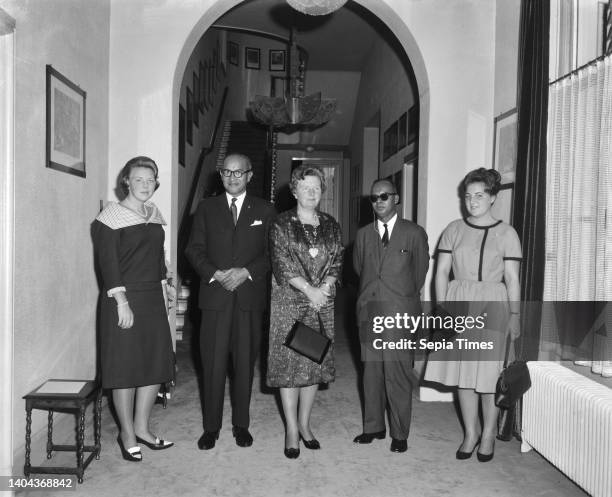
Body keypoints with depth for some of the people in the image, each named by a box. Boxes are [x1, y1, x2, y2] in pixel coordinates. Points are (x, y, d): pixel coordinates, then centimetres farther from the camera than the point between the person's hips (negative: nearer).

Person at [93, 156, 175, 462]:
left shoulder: (154, 215, 13)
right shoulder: (112, 216, -7)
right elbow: (107, 261, -13)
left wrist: (163, 287, 12)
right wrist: (122, 302, -18)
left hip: (154, 299, 7)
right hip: (125, 299, -7)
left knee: (157, 364, 10)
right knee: (125, 367, 2)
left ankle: (141, 428, 25)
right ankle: (127, 434, 17)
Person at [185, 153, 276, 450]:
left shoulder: (265, 210, 9)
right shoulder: (207, 208, 11)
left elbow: (272, 253, 3)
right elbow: (194, 249, 5)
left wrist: (246, 272, -11)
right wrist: (215, 274, -10)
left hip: (250, 296, 0)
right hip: (215, 295, 0)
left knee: (245, 362, 7)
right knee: (213, 363, 2)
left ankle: (241, 425, 21)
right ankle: (211, 426, 16)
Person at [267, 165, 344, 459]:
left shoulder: (330, 225, 11)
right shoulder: (282, 224, -1)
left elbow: (337, 261, 6)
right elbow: (281, 264, -9)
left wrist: (324, 288, -10)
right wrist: (308, 289, -15)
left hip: (322, 301, 4)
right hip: (289, 302, -4)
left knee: (316, 362, 7)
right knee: (289, 362, -2)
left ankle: (304, 423, 22)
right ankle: (291, 429, 9)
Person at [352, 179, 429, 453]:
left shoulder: (414, 233, 0)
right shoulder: (363, 234, 11)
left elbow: (420, 273, 8)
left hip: (400, 316, -3)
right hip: (369, 313, 4)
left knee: (398, 376, 0)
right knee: (371, 373, 11)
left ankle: (400, 434, 15)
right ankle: (373, 426, 25)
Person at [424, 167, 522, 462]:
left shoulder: (506, 233, 1)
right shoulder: (454, 230, 6)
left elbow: (512, 278, -1)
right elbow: (441, 272, 5)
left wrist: (515, 315, -5)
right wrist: (441, 307, -2)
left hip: (492, 306, -2)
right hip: (458, 304, 2)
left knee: (489, 372, 1)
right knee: (463, 371, 7)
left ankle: (489, 434, 21)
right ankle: (471, 432, 22)